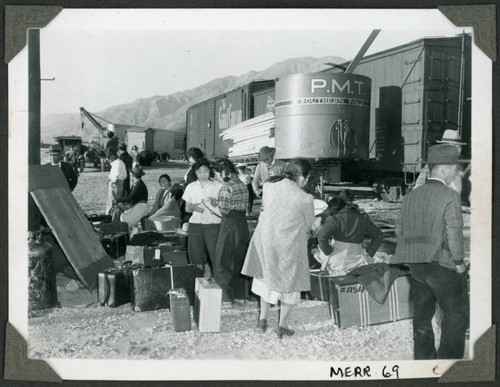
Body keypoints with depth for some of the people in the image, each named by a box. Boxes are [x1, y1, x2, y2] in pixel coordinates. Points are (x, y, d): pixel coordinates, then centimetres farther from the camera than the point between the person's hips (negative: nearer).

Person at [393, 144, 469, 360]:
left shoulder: (411, 196, 6)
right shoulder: (450, 197, -13)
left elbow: (400, 230, 9)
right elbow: (454, 234, -17)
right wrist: (459, 262, -6)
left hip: (416, 266, 7)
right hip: (443, 265, -7)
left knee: (422, 314, 17)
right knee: (457, 315, 9)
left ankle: (423, 358, 28)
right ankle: (448, 359, 10)